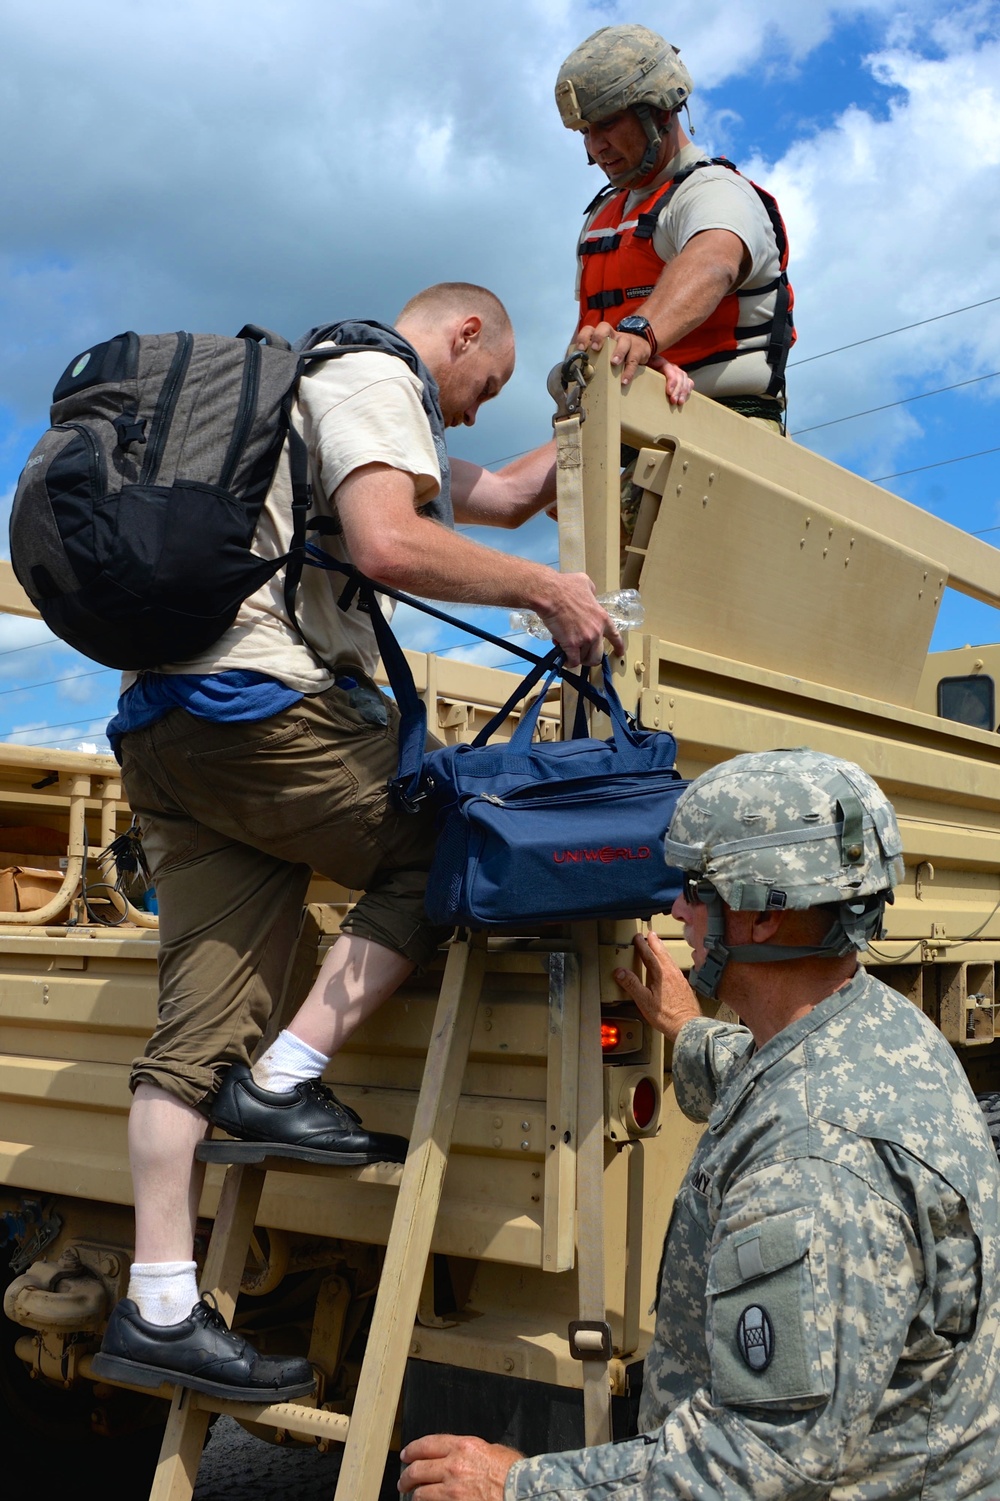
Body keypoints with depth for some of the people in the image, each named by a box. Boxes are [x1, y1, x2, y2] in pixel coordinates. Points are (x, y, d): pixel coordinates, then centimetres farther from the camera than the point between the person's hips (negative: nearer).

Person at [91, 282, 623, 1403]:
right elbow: (389, 545, -20)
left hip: (162, 726, 10)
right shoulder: (374, 377, 1)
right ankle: (283, 1082, -2)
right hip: (257, 699, -10)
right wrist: (546, 588, -9)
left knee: (200, 1026, 4)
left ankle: (156, 1310, 6)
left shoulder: (321, 387, 34)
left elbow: (502, 494, 36)